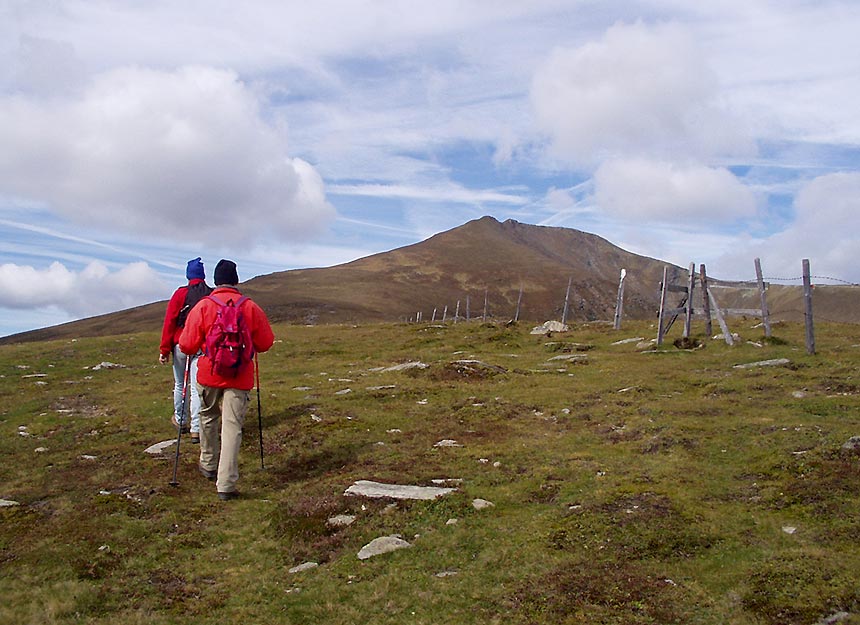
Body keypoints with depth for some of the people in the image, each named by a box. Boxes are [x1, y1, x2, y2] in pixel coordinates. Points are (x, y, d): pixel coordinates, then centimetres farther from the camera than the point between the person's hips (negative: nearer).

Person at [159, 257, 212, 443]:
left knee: (179, 385, 18)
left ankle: (180, 420, 34)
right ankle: (196, 430, -3)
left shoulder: (180, 294, -3)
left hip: (181, 345, 0)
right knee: (197, 388, 1)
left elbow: (169, 322, -5)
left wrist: (164, 350, -2)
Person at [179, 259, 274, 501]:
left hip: (209, 374, 1)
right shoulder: (251, 308, -4)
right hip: (240, 378, -1)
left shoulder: (203, 306, -7)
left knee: (208, 418, 24)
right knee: (232, 427, 0)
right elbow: (265, 343, 2)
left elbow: (188, 345, -8)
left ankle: (209, 465, 40)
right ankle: (226, 485, -4)